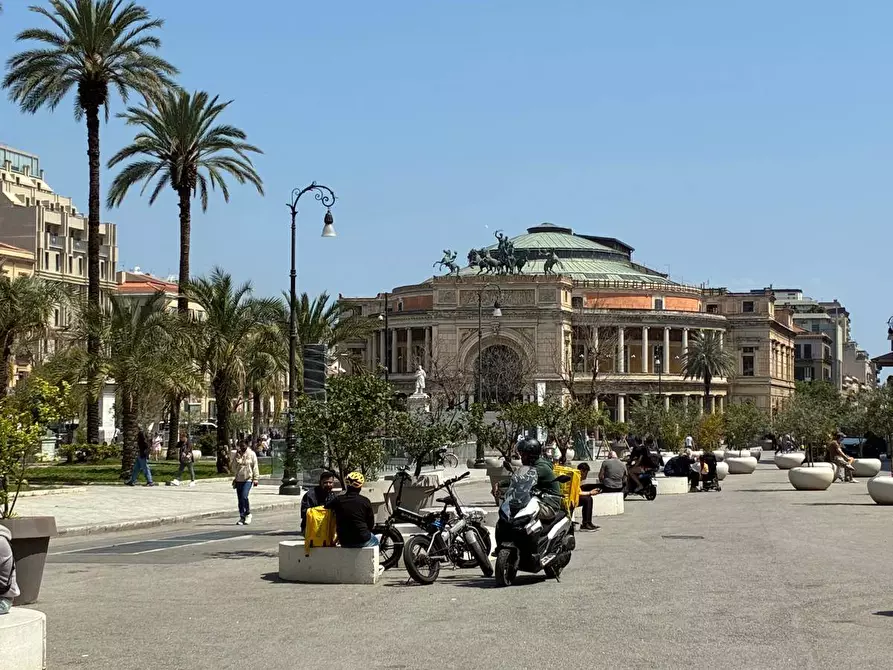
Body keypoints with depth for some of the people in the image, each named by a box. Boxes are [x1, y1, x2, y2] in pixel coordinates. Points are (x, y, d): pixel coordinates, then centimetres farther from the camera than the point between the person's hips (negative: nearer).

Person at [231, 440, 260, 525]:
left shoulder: (252, 454, 1)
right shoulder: (236, 455, 9)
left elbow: (255, 467, 2)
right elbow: (234, 467, 5)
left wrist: (256, 479, -4)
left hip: (248, 479, -4)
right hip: (239, 479, 4)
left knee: (244, 496, -19)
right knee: (240, 499, 6)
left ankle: (248, 514, -1)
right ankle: (242, 517, 13)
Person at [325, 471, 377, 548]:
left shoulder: (338, 500, -5)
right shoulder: (365, 501, -8)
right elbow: (371, 524, -3)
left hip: (344, 543, 2)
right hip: (363, 541, -2)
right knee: (375, 540, 32)